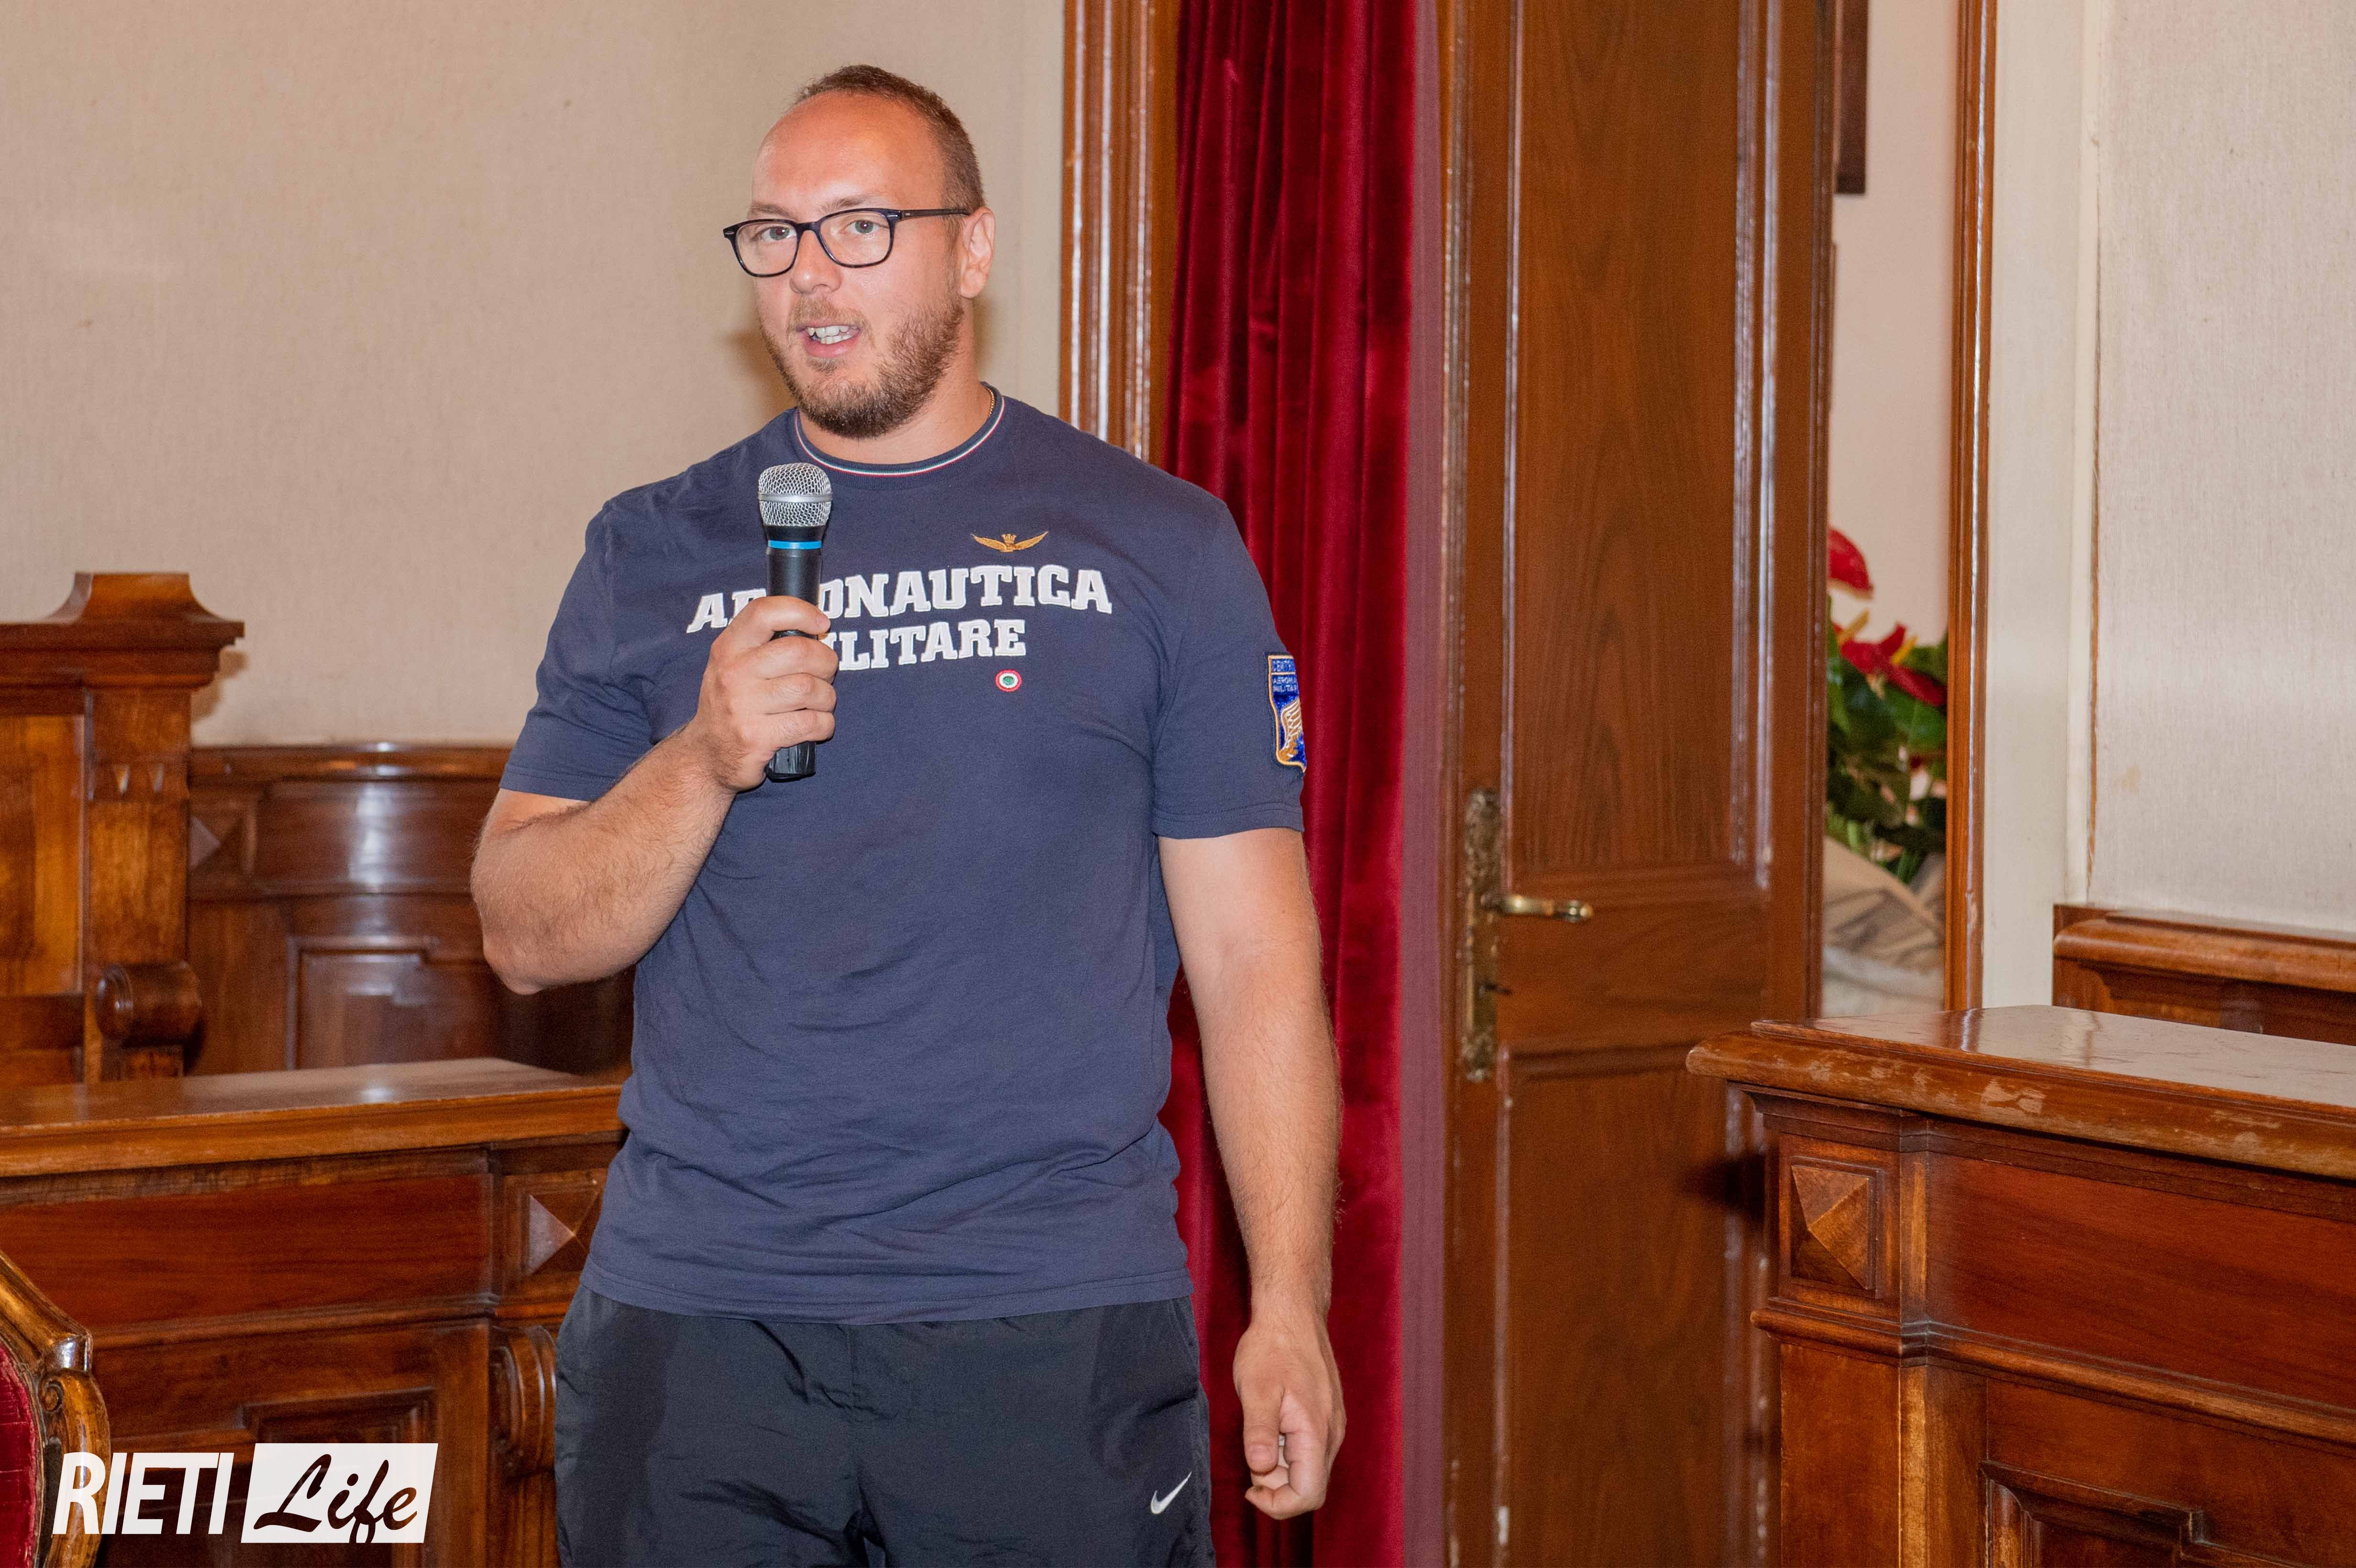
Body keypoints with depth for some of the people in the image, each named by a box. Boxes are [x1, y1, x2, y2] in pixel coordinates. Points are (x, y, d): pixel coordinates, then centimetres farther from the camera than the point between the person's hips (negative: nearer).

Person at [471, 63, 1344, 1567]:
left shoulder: (1159, 547, 5)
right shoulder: (657, 553, 9)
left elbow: (1253, 953, 3)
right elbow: (525, 935, 6)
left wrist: (1290, 1306, -4)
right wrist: (705, 763, -12)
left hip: (1056, 1327, -1)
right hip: (696, 1322, 2)